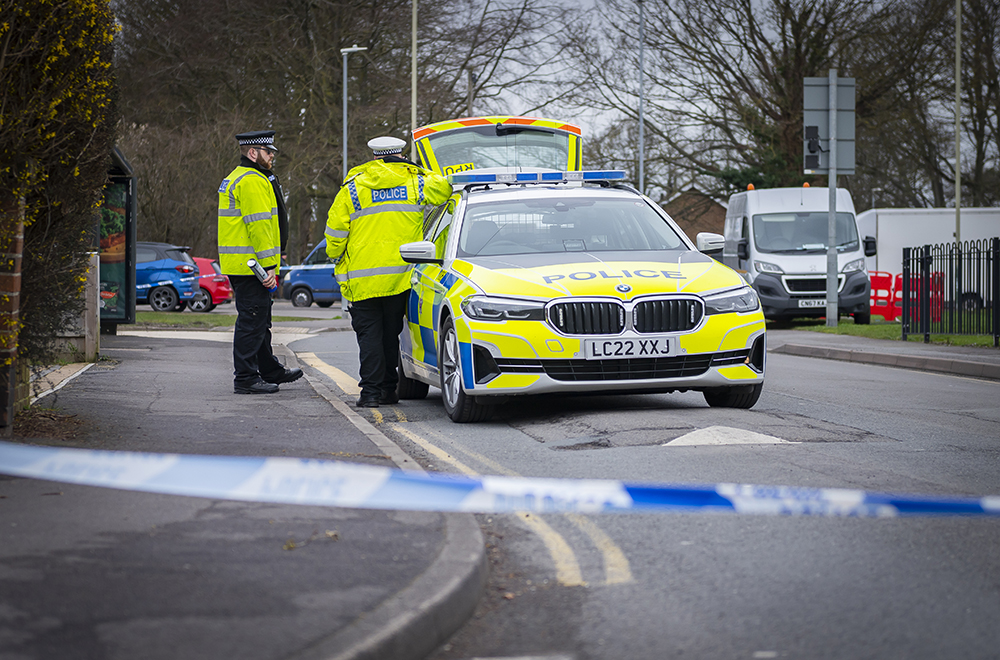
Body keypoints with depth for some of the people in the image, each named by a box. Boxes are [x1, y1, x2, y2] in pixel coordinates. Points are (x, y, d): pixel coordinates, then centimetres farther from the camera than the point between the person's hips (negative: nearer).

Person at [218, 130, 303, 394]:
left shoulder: (236, 179, 21)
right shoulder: (252, 181, -15)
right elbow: (259, 225, -21)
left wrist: (270, 263, 26)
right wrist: (269, 265, -21)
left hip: (240, 264, 11)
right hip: (251, 264, -11)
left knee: (259, 321, 18)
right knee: (251, 321, -8)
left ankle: (270, 371, 27)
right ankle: (245, 378, -6)